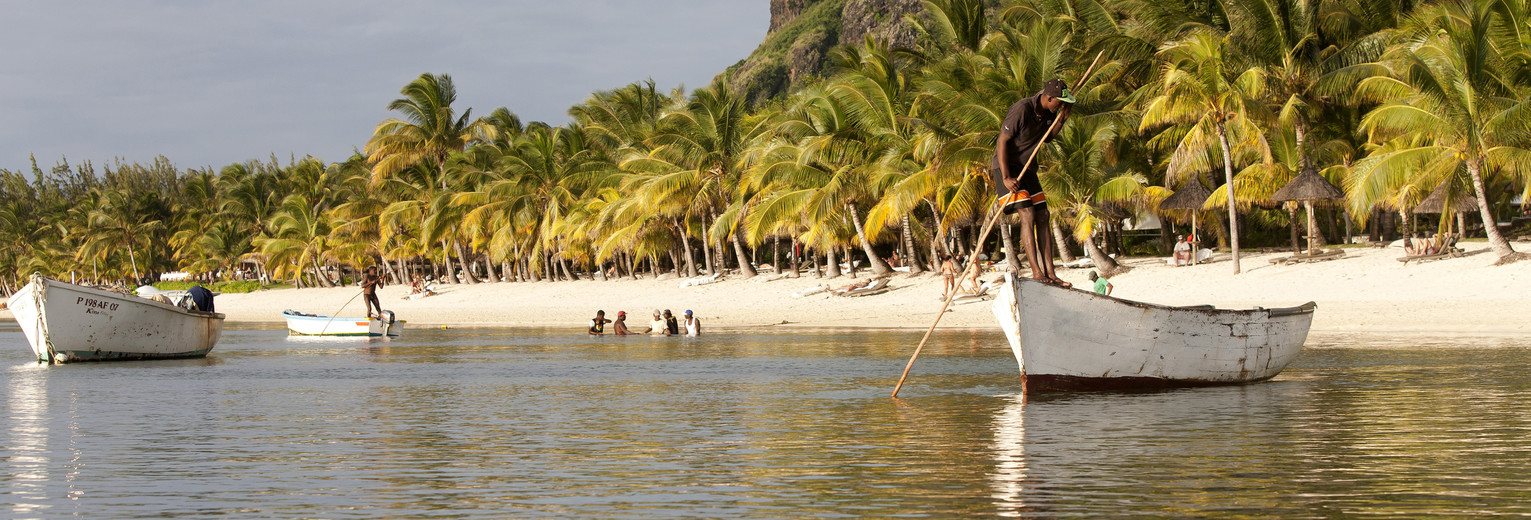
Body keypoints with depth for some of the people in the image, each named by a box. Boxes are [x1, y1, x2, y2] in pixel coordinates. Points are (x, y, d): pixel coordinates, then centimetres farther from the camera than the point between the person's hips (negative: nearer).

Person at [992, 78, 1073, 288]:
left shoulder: (1049, 112, 2)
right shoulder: (1022, 109, -23)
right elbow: (1002, 141, -21)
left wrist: (1061, 120, -1)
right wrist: (1006, 178, -24)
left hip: (1027, 169, 8)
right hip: (1006, 167, -8)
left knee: (1042, 218, 1)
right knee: (1027, 215, -18)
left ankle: (1049, 272, 1)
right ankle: (1036, 272, -21)